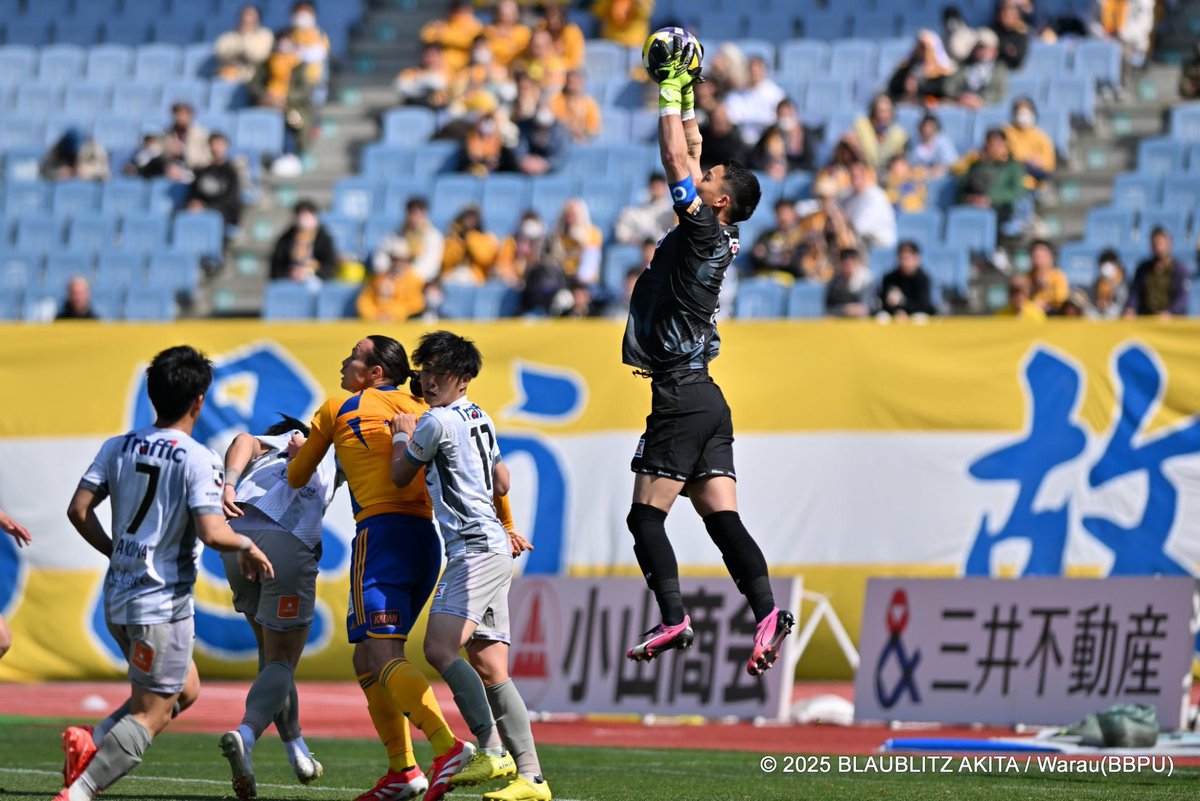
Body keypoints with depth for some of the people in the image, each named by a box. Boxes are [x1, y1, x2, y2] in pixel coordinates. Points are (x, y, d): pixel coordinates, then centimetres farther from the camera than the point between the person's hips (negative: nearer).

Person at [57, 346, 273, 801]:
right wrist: (247, 545, -2)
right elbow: (211, 532, -22)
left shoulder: (118, 447, 5)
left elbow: (78, 510, 1)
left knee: (185, 690, 23)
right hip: (163, 602, -7)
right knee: (150, 716, -2)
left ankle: (92, 742, 4)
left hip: (119, 596, 7)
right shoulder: (197, 460, -13)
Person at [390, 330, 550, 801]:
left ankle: (493, 750, -30)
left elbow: (400, 476, 5)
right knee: (490, 669, 4)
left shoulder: (438, 421, -9)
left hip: (476, 549, -10)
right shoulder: (480, 419, 19)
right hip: (493, 547, 10)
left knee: (440, 648, -22)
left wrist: (402, 434, 20)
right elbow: (502, 484, 31)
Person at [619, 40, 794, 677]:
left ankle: (673, 617, -17)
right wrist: (687, 101, 24)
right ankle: (766, 609, -13)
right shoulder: (713, 237, 13)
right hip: (704, 401, 9)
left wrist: (672, 97, -3)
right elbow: (688, 159, 24)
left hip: (681, 397, -9)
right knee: (722, 518, 1)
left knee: (646, 515, -7)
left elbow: (677, 163, -11)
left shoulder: (704, 231, -9)